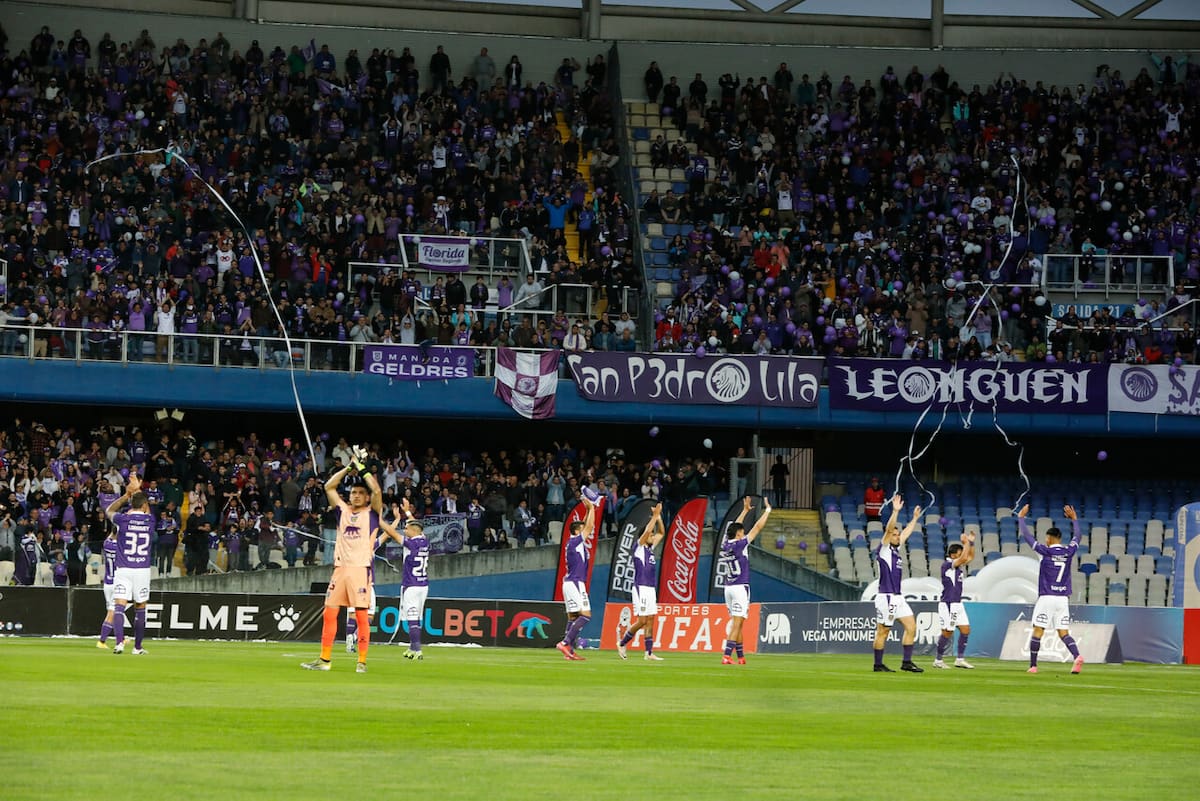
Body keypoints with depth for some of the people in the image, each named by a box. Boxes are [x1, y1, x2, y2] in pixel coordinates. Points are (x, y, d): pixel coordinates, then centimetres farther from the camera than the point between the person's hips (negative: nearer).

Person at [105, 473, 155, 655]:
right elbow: (146, 509, 25)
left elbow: (108, 511, 18)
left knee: (119, 606, -7)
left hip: (123, 570, -2)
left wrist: (127, 494, 20)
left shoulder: (123, 519, -5)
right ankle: (137, 647, 14)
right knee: (140, 609, 10)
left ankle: (119, 642, -24)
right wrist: (137, 490, 35)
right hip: (143, 570, 2)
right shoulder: (149, 520, 0)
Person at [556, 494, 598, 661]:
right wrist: (591, 508, 2)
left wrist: (588, 509, 25)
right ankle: (565, 643, -23)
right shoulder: (576, 541, -9)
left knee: (573, 617, 6)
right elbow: (589, 526, -8)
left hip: (569, 583, 10)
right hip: (575, 583, -10)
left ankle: (569, 651, 1)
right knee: (585, 615, -14)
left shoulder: (574, 542, 15)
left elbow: (586, 525, 28)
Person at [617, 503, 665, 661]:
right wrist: (654, 516, -12)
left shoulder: (649, 548, 15)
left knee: (650, 621, 4)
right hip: (641, 588, -8)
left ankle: (649, 653, 3)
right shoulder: (639, 547, -6)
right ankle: (622, 643, 7)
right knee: (642, 621, -9)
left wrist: (658, 517, 11)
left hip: (651, 588, 8)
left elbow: (661, 533, 23)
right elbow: (647, 531, -20)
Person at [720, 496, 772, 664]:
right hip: (740, 587, -8)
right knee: (737, 623, -10)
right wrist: (767, 510, 5)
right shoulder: (739, 545, -11)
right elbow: (757, 528, -6)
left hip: (728, 588, 8)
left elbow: (735, 527, 23)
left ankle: (741, 656, 17)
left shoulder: (725, 545, 6)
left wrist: (745, 510, 32)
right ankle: (727, 656, -19)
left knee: (737, 623, 13)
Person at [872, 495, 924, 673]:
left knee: (911, 626, 3)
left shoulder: (896, 548, 16)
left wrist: (915, 518, 35)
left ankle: (907, 662, 6)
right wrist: (895, 511, -26)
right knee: (883, 631, -3)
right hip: (886, 597, -9)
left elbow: (907, 532, 31)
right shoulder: (884, 549, -6)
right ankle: (878, 665, 3)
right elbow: (889, 529, -20)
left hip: (898, 597, 9)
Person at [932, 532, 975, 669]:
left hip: (957, 604, 9)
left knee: (965, 630, 4)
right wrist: (966, 542, -10)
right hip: (948, 605, -9)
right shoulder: (947, 565, -12)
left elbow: (970, 557, 24)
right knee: (947, 632, -5)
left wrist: (971, 542, 10)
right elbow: (964, 558, -23)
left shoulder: (958, 565, 13)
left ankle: (960, 659, 8)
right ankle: (938, 660, 4)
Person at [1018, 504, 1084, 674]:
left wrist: (1021, 517, 12)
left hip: (1046, 598, -4)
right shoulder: (1069, 551, 5)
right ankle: (1077, 656, -21)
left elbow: (1027, 536, -1)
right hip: (1063, 599, 4)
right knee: (1064, 633, 3)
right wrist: (1074, 519, 39)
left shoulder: (1046, 551, -7)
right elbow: (1076, 537, 26)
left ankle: (1033, 665, 4)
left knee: (1037, 631, 3)